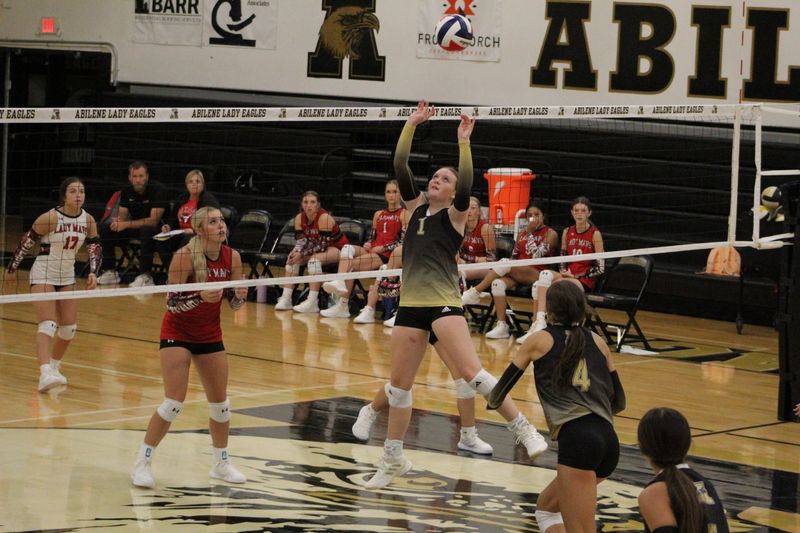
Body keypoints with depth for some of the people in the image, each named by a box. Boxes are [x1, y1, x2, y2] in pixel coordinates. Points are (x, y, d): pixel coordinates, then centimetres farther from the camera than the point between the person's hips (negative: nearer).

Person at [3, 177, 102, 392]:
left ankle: (54, 366, 27)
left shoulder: (88, 220, -4)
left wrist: (93, 273, -13)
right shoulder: (50, 218, -20)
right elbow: (26, 242, -11)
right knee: (48, 325, -20)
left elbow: (95, 248, 3)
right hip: (43, 275, -6)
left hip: (67, 276, 6)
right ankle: (45, 374, -32)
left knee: (69, 328, 7)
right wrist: (12, 268, -5)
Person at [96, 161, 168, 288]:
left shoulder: (156, 190, -18)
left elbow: (154, 221, -24)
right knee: (105, 230, -10)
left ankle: (146, 276, -35)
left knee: (147, 232, -40)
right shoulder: (127, 192, 2)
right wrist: (118, 222, -24)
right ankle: (110, 272, -5)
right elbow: (123, 216, 3)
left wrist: (126, 224, -30)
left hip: (155, 230, -6)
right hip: (134, 228, 6)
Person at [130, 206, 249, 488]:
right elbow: (171, 303, -20)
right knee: (174, 403, -13)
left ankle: (221, 462, 26)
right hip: (178, 333, -5)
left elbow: (234, 304, 2)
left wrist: (239, 295, -20)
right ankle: (142, 463, 0)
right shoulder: (185, 256, -21)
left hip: (210, 335, 5)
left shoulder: (232, 257, -7)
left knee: (220, 402, 8)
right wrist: (201, 297, -35)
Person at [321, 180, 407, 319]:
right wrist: (367, 244, 0)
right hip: (372, 252, 6)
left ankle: (343, 305, -26)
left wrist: (383, 248, -13)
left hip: (388, 256, -6)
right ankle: (340, 284, -39)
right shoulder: (378, 214, 22)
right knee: (347, 249, -24)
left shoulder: (404, 214, 1)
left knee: (351, 264, -25)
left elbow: (403, 242, -7)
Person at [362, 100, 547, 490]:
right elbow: (400, 167, 7)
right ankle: (393, 460, 20)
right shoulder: (417, 207, 14)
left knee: (471, 372, -19)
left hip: (444, 303, -6)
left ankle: (525, 430, -13)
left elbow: (466, 184, -18)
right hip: (410, 304, 6)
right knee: (399, 384, 9)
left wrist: (463, 142, -24)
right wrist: (412, 124, 1)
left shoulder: (455, 214, 1)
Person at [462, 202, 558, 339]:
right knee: (498, 283, -29)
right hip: (517, 275, 5)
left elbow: (537, 256, -12)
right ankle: (502, 326, -31)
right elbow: (514, 257, 20)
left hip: (538, 275, -5)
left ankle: (475, 293, -22)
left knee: (505, 264, -31)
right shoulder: (523, 234, 20)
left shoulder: (550, 234, 2)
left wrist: (530, 233, -11)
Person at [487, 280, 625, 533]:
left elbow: (499, 393, 17)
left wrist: (493, 401, 40)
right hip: (608, 441, 6)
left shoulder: (539, 340, 10)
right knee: (546, 506, 28)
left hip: (576, 439, -6)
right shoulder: (597, 342, 20)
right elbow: (619, 403, 25)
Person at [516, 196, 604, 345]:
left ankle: (539, 323, -27)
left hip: (585, 281, -5)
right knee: (538, 284, -26)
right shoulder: (567, 232, 11)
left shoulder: (595, 234, -4)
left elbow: (600, 267, -6)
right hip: (566, 277, 5)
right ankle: (537, 324, -30)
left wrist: (576, 276, -12)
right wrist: (564, 272, -4)